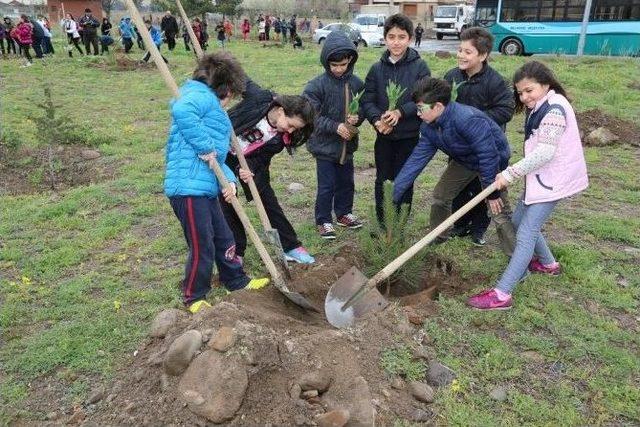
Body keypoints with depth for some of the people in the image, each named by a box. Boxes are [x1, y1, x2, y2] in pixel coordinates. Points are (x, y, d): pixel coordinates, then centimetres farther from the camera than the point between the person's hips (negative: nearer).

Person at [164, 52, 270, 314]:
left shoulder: (211, 106, 23)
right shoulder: (202, 95, -8)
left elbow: (217, 155, 19)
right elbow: (182, 110, -33)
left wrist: (229, 180, 3)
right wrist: (205, 147, -24)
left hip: (206, 187, 10)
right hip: (189, 187, -10)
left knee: (223, 238, 22)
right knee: (202, 247, 2)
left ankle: (236, 282, 40)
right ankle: (194, 298, 23)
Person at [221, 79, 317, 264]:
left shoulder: (280, 138, -18)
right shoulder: (259, 98, -28)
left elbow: (261, 158, -17)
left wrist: (248, 169, -37)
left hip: (249, 162, 3)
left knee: (269, 201, 3)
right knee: (226, 204, -2)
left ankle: (291, 247, 14)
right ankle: (235, 252, 14)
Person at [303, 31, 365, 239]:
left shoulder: (357, 83, -2)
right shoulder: (317, 85, -15)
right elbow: (311, 115, -15)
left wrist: (357, 118, -14)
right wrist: (335, 126, -22)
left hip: (348, 144, 5)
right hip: (325, 144, -4)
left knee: (346, 182, 19)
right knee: (326, 186, 3)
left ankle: (344, 213, 38)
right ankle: (323, 220, 20)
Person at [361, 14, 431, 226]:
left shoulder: (419, 67, -6)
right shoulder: (377, 68, 2)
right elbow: (367, 100, -1)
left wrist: (401, 112, -25)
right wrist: (377, 120, -20)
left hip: (409, 136, -2)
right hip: (383, 135, 2)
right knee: (383, 180, 12)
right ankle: (382, 223, 27)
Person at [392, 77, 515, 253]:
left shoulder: (468, 120, -39)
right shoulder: (429, 127, -13)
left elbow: (489, 155, -34)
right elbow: (417, 159, -13)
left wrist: (492, 192, -26)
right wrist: (393, 193, -17)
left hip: (494, 160, -7)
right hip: (464, 160, 8)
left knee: (499, 211, -12)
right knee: (440, 195, 8)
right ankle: (437, 238, 30)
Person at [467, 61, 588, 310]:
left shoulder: (554, 108, -18)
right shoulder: (539, 108, 13)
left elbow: (545, 153, -26)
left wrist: (510, 174, -22)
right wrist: (514, 174, 11)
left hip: (553, 179, -10)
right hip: (541, 176, 10)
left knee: (526, 232, -14)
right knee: (520, 220, 19)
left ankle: (502, 294, -15)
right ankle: (548, 263, 39)